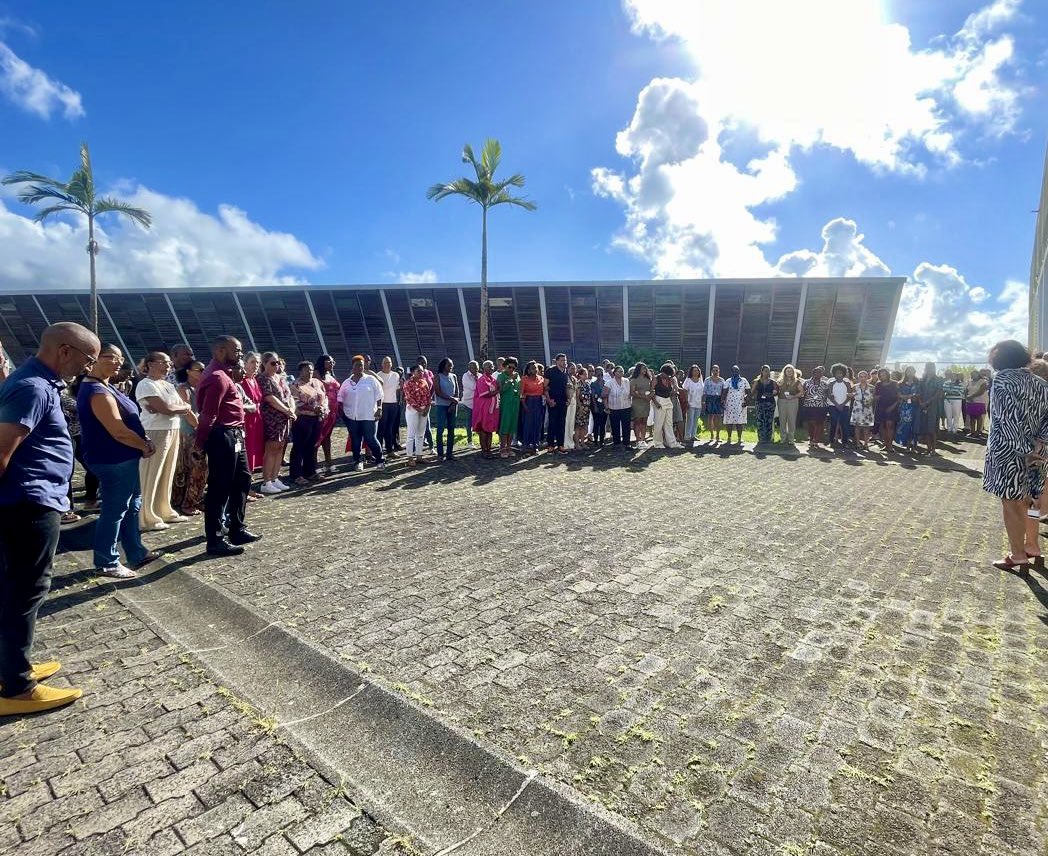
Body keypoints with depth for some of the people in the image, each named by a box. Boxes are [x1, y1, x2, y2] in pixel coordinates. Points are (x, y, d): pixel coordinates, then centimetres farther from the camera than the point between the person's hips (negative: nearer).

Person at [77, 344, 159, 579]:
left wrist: (143, 442, 3)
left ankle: (136, 553, 30)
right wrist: (146, 446, -10)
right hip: (114, 460, -11)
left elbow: (122, 424, 16)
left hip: (121, 458, 11)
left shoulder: (102, 386, 11)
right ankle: (107, 563, 15)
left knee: (132, 505, 19)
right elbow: (119, 432, -25)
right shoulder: (98, 392, -22)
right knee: (114, 511, 1)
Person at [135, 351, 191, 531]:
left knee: (167, 475, 14)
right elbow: (167, 409, -19)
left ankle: (164, 512, 25)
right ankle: (147, 519, 6)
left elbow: (186, 407, 7)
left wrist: (170, 408, -10)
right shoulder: (146, 384, -9)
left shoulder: (169, 385, 17)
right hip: (155, 433, -8)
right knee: (150, 477, -1)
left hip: (173, 432, 8)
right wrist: (181, 407, -1)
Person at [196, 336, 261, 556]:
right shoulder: (218, 377, -17)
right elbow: (207, 414, -19)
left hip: (234, 436, 11)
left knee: (242, 481, 18)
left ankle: (237, 529, 29)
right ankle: (216, 541, 4)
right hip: (223, 437, -11)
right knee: (219, 488, -4)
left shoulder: (222, 374, 17)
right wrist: (201, 444, -12)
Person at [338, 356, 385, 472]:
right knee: (355, 440, 8)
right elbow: (340, 397, 15)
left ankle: (380, 460, 9)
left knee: (370, 439, -4)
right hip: (351, 416, 3)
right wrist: (340, 410, 6)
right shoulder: (346, 382, 9)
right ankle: (358, 461, 19)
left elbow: (379, 395, 2)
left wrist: (379, 408, -4)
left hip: (368, 415, -3)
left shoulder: (371, 379, 1)